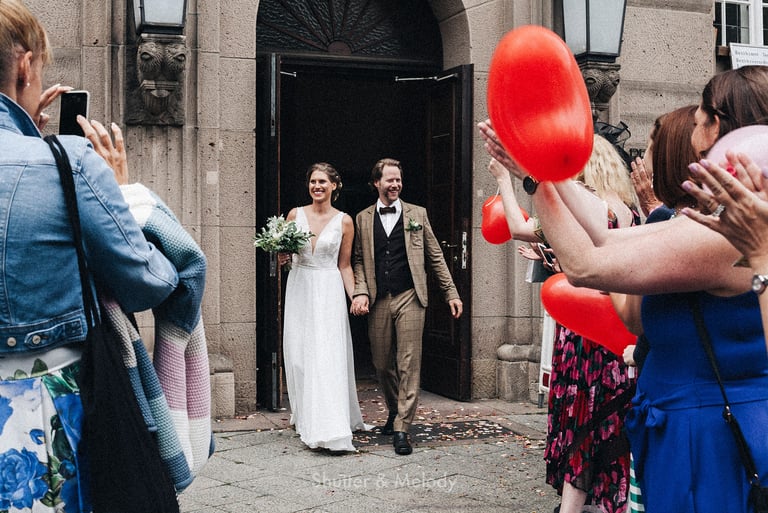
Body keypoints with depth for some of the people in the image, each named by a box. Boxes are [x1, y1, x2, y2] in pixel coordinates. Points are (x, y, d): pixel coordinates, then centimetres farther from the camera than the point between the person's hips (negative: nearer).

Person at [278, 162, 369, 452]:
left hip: (329, 292, -3)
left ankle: (332, 431, -12)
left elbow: (344, 265, 4)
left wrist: (355, 297, -7)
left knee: (329, 358, -10)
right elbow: (282, 250, 16)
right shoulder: (295, 215, 5)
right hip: (299, 288, 3)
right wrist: (282, 258, -7)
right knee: (300, 355, 5)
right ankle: (306, 417, 20)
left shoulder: (344, 221, 0)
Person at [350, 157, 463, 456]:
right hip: (378, 301, 2)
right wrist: (361, 292, -6)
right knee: (382, 364, 9)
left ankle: (402, 428, -3)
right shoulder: (363, 219, 11)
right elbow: (359, 260, 10)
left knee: (408, 364, -6)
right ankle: (395, 411, 33)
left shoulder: (417, 214, 9)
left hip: (409, 298, -2)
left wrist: (451, 293, 6)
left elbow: (435, 257, 10)